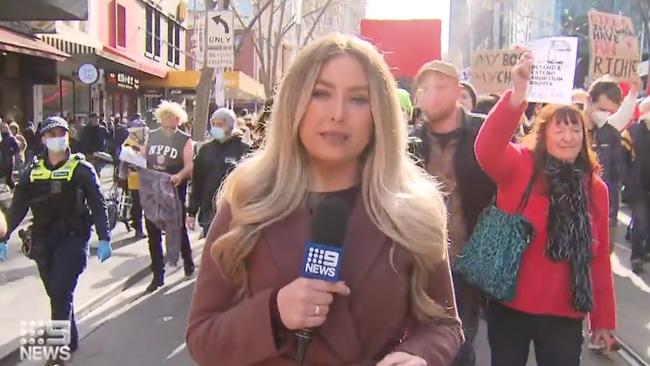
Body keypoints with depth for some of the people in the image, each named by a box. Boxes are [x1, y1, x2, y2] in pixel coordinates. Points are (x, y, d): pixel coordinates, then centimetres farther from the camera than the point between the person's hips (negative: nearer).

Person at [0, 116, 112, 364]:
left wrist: (104, 238, -15)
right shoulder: (33, 170, 5)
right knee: (56, 294, 12)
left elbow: (98, 205, -7)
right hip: (43, 241, 4)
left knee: (61, 293, -10)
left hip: (73, 238, -4)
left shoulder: (81, 169, -5)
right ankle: (70, 340, 28)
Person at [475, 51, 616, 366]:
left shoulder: (595, 187, 3)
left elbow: (600, 257, 6)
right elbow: (486, 150, -30)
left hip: (565, 316, 2)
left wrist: (603, 318, 7)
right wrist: (518, 93, -41)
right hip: (510, 307, -2)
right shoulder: (519, 166, -7)